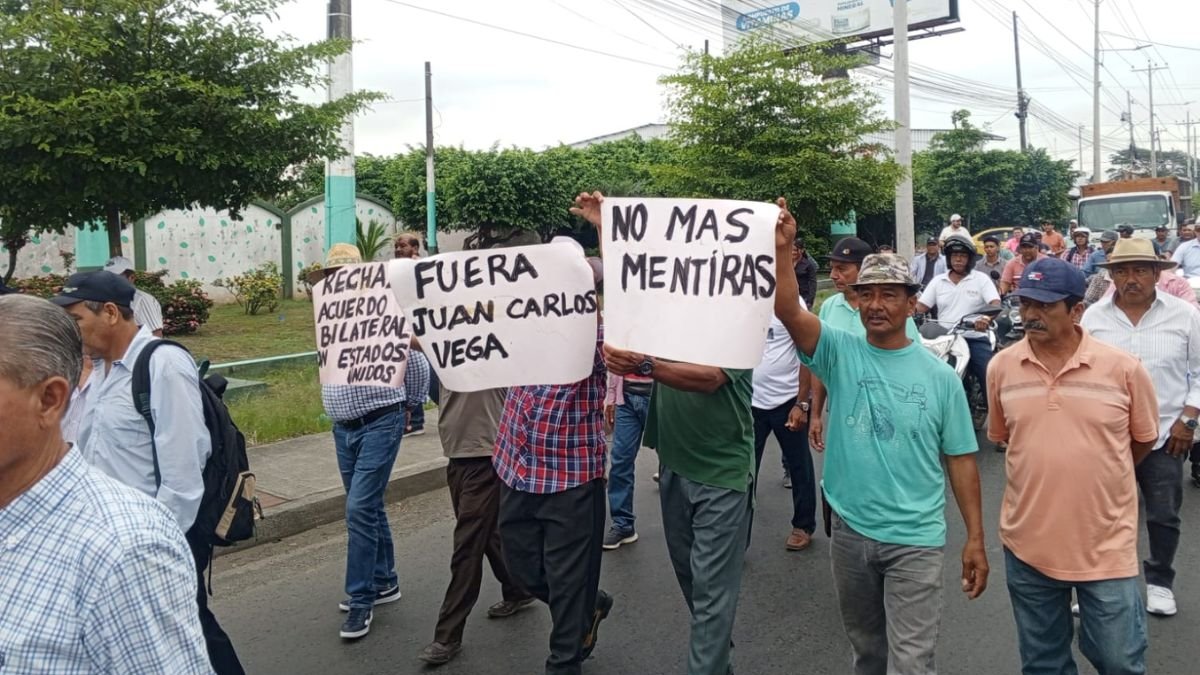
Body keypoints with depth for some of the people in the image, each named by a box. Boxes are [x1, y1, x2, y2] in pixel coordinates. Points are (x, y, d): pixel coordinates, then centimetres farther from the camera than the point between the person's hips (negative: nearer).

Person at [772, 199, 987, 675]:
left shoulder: (939, 376, -4)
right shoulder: (840, 353, -5)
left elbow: (961, 460, 1)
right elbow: (787, 311, -22)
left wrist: (975, 539, 0)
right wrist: (781, 250, -36)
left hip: (915, 540, -2)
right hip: (849, 532, 2)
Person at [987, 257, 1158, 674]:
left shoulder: (1123, 368, -10)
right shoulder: (1001, 367, -4)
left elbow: (1145, 438, 5)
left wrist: (1100, 478, 11)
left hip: (1106, 547, -2)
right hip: (1027, 544, 2)